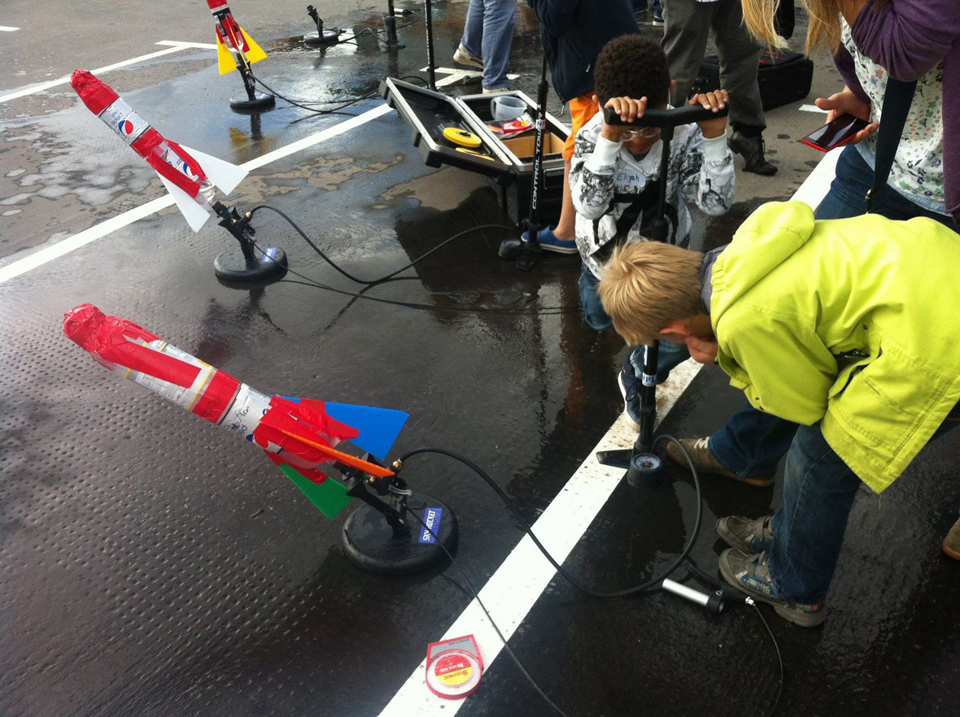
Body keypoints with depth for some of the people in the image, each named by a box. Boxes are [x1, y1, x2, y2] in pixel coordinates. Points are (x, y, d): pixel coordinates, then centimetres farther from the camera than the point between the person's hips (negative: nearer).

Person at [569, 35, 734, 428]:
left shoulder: (684, 134, -25)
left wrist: (714, 134, -46)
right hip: (608, 254, 0)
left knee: (676, 342, -7)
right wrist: (610, 136, -57)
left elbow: (716, 203, -33)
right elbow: (588, 206, -44)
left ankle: (636, 380, 25)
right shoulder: (592, 135, -28)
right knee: (600, 320, 26)